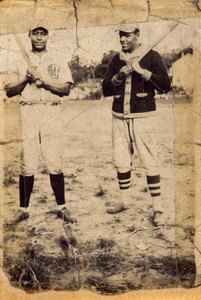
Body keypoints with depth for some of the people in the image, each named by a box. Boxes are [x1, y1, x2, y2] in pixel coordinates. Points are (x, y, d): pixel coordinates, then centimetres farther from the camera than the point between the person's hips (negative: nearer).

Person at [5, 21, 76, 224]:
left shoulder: (57, 62, 12)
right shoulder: (20, 62, 13)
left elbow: (66, 89, -2)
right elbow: (9, 92, 6)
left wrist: (42, 79, -11)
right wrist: (26, 79, -8)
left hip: (51, 113, 0)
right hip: (27, 114, 1)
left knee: (55, 163, -2)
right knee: (27, 165, 0)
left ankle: (61, 208, 9)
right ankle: (24, 210, 11)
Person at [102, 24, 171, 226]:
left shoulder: (151, 57, -1)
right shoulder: (116, 60, 12)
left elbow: (166, 86, -11)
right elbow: (105, 90, 8)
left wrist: (142, 71, -18)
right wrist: (118, 77, -10)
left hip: (142, 117, -4)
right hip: (119, 118, 5)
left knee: (149, 163, -6)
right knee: (121, 162, 10)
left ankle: (157, 208, 2)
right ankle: (124, 201, 27)